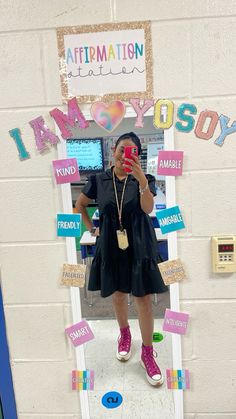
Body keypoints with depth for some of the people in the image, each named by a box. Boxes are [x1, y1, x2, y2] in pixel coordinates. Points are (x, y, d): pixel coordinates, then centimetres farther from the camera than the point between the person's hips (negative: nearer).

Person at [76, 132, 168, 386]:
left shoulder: (144, 179, -5)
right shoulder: (99, 180, -1)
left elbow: (147, 208, -23)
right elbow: (80, 205, 13)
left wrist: (141, 179, -38)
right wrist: (92, 230, 6)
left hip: (139, 247, -2)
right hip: (111, 247, 2)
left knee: (143, 299, 4)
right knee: (117, 295, 18)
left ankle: (147, 353, 22)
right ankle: (124, 334, 45)